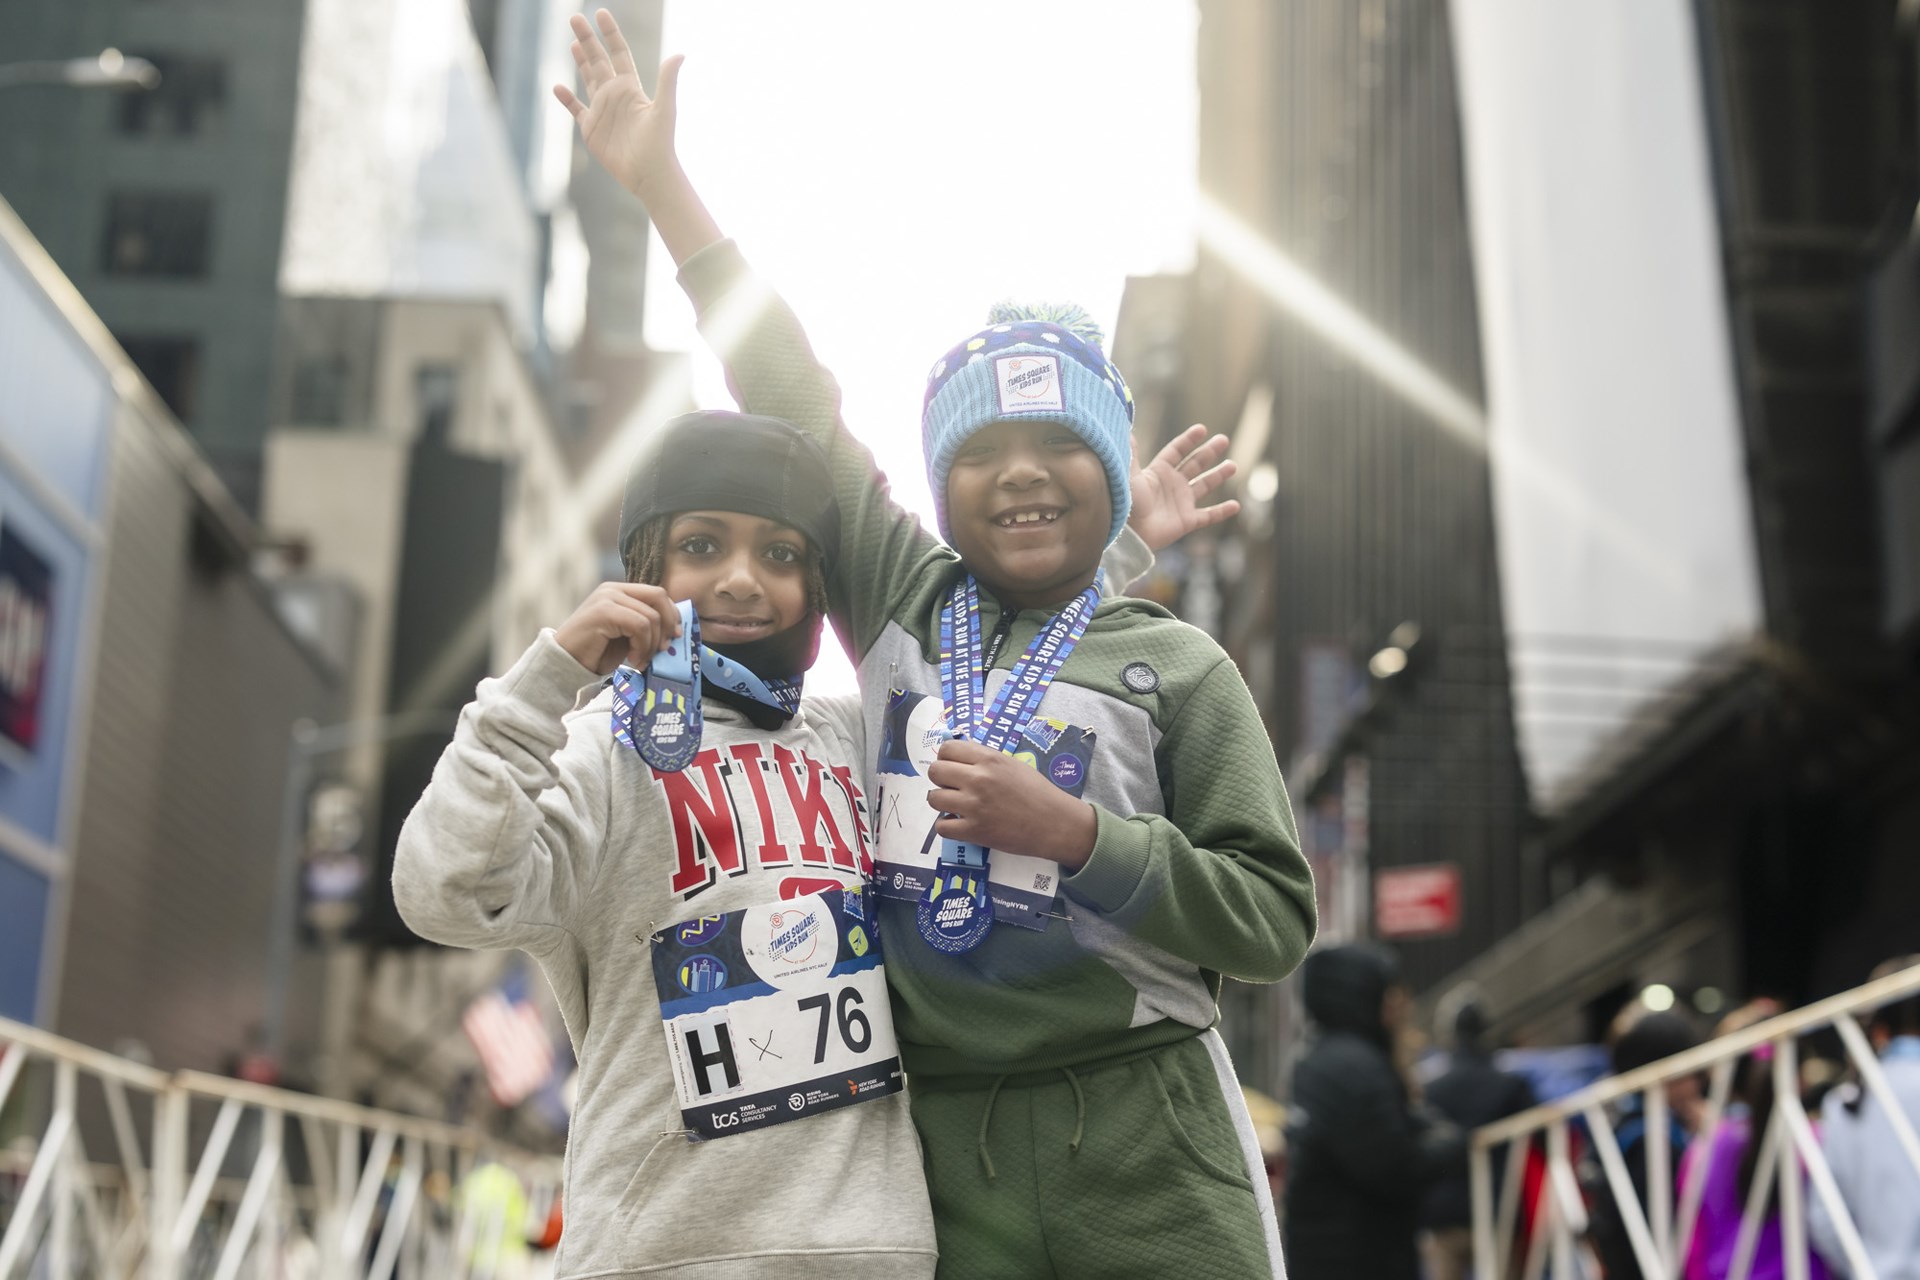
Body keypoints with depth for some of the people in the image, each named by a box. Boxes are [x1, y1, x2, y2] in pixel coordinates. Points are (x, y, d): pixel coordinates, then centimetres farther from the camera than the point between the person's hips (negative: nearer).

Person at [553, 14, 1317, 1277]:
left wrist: (1070, 830, -13)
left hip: (1146, 1146, -2)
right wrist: (661, 180, 14)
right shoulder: (905, 604, 10)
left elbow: (1273, 920, -1)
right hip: (946, 1148, 2)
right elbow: (797, 406, 12)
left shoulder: (1176, 664, 3)